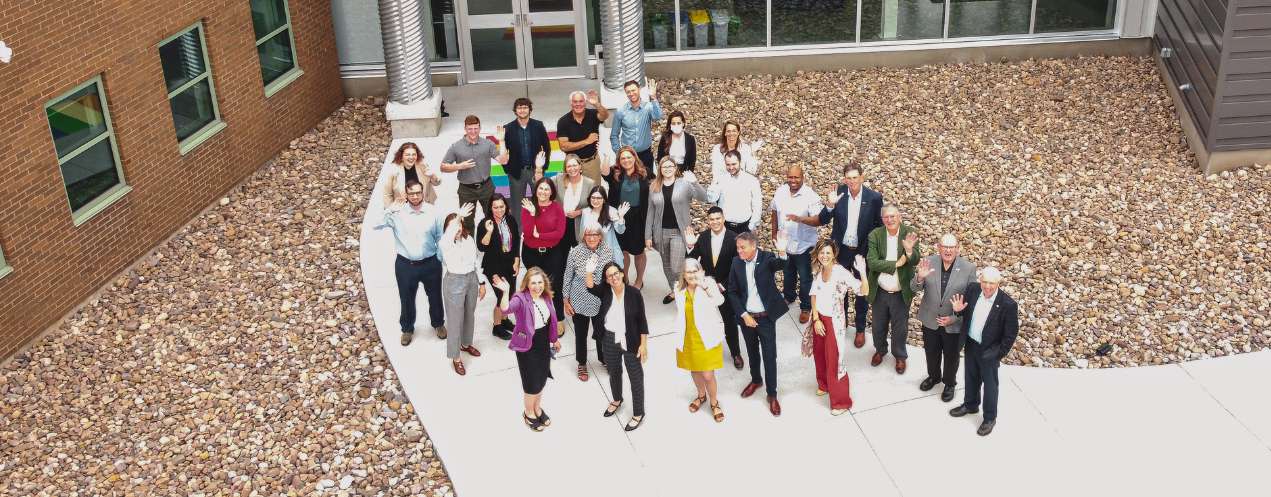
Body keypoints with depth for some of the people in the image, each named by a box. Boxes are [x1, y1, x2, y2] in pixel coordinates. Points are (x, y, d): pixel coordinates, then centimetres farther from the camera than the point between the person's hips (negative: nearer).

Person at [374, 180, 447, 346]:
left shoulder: (432, 212, -8)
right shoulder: (397, 213, -10)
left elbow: (440, 237, 0)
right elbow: (375, 225, -17)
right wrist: (388, 211, -31)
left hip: (430, 263, 1)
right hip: (405, 265, -1)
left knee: (435, 296, 20)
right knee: (407, 299, 15)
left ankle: (438, 323, 45)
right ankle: (407, 329, 38)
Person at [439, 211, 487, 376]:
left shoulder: (469, 239, -1)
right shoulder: (445, 243, -16)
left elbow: (476, 262, 8)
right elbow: (448, 237, -43)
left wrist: (482, 283, 9)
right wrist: (458, 216, -52)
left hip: (472, 279, 5)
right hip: (454, 282, -5)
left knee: (470, 315, 22)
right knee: (456, 319, 2)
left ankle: (466, 344, 46)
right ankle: (455, 357, 13)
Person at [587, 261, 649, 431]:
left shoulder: (633, 292, -15)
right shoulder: (605, 291, -7)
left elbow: (642, 320, -10)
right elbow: (590, 286, -28)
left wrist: (643, 344, -10)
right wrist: (589, 270, -40)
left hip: (630, 341, -3)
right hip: (609, 341, 4)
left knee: (636, 377, 6)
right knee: (614, 373, 25)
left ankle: (638, 414, 23)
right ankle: (617, 401, 52)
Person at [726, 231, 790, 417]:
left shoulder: (767, 258, -16)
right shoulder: (737, 262, -6)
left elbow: (781, 265, -39)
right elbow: (732, 292, -1)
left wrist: (782, 252, -61)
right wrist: (744, 315, -8)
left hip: (766, 317, -3)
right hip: (746, 317, 4)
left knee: (770, 356, 3)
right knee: (752, 352, 22)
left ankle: (772, 394, 16)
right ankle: (756, 380, 45)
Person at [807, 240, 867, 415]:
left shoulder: (841, 273, -23)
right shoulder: (818, 271, -5)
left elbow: (863, 291, -30)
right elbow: (814, 296, 2)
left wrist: (862, 272, -46)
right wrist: (816, 320, -5)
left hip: (834, 321, -6)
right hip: (819, 318, 6)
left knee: (834, 360, 1)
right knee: (819, 354, 22)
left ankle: (841, 401, 14)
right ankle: (824, 384, 48)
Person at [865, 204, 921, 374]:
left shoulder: (909, 233, -13)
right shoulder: (875, 235, -12)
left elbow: (915, 261, -21)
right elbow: (872, 263, -19)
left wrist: (910, 251, -42)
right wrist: (896, 264, -24)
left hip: (901, 294, -1)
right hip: (880, 292, 1)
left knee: (900, 328, 15)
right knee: (879, 326, 21)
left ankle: (900, 356, 39)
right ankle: (880, 350, 47)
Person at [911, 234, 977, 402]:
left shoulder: (968, 268, -17)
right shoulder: (929, 262, -13)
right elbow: (915, 289, -10)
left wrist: (954, 318, -19)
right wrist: (920, 278, -33)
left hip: (954, 324, -2)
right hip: (930, 320, 2)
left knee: (951, 356, 19)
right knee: (931, 352, 25)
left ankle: (949, 383, 45)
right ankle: (933, 376, 52)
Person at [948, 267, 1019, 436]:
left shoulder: (1008, 304, -26)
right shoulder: (972, 289, -13)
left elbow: (1011, 334, -15)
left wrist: (999, 354, -12)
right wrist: (959, 310, -17)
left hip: (989, 351, -5)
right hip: (970, 344, 5)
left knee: (990, 384, 13)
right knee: (971, 377, 25)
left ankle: (990, 417, 31)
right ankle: (970, 405, 48)